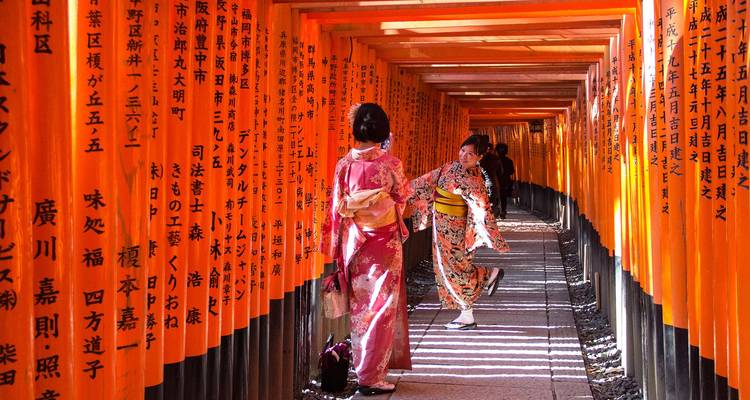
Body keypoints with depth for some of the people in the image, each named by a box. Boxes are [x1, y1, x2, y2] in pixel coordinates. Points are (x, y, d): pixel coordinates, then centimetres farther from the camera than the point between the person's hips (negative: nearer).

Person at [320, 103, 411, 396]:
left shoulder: (344, 164, -4)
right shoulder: (390, 164, -12)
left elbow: (337, 207, 0)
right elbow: (402, 196, 6)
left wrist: (339, 247, 10)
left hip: (352, 242, 4)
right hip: (384, 242, -4)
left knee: (359, 306, 16)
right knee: (382, 307, 2)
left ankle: (362, 367, 25)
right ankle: (371, 377, 1)